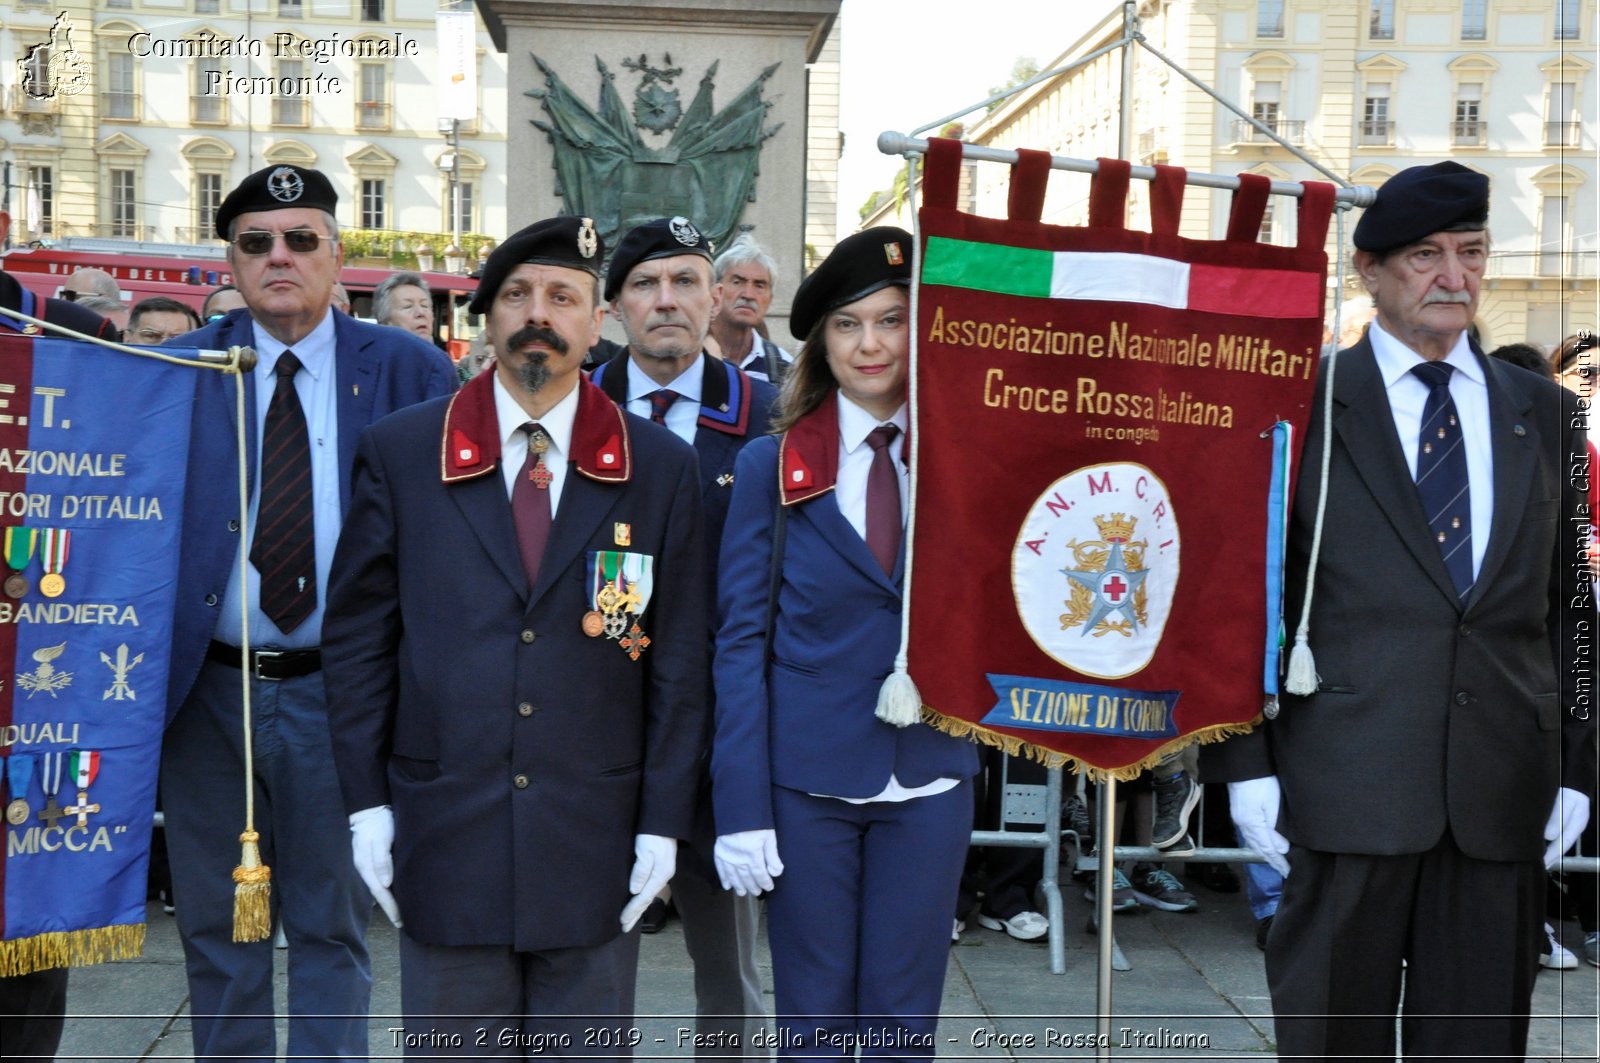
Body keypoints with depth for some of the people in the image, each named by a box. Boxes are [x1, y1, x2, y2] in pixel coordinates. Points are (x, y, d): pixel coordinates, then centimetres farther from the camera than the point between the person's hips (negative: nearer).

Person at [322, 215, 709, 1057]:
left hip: (595, 841, 1)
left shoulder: (661, 468, 2)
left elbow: (679, 660, 2)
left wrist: (663, 822, -2)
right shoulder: (399, 452, 2)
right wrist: (365, 802, -1)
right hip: (444, 830, 0)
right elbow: (355, 634, 4)